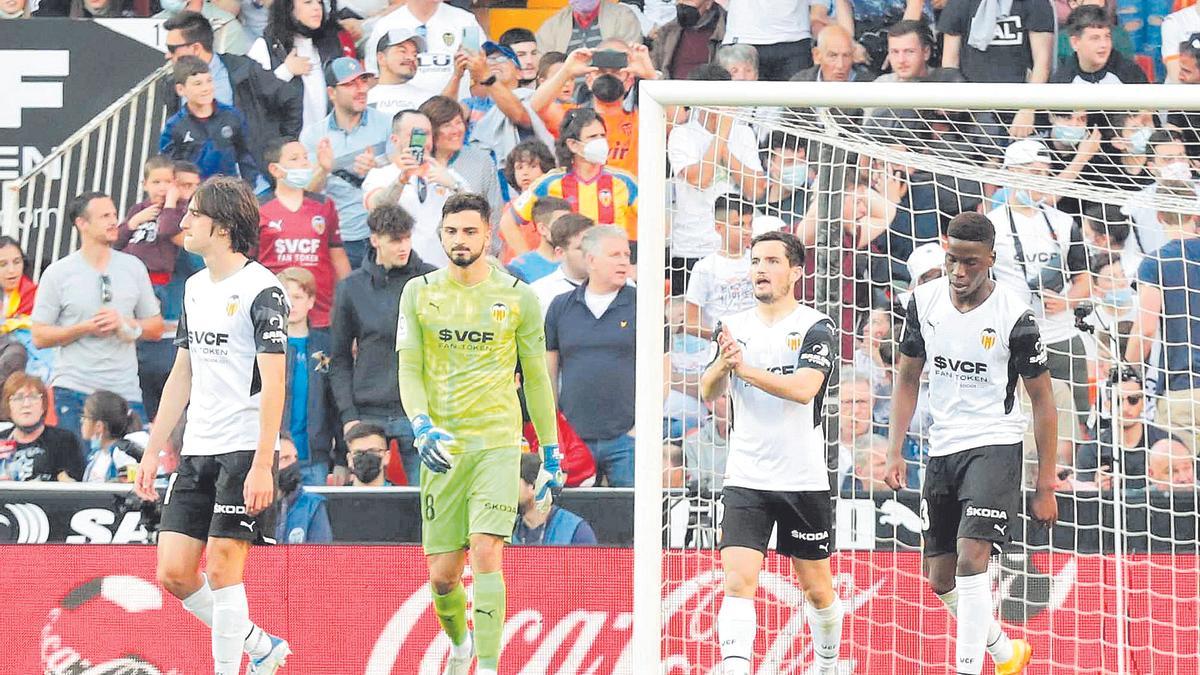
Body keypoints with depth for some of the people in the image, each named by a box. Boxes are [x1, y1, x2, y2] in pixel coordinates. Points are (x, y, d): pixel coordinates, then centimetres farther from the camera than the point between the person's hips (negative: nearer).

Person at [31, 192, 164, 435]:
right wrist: (86, 328, -12)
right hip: (74, 391, -3)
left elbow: (156, 328, 14)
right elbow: (39, 337, 0)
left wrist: (124, 323, -6)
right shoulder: (58, 273, 1)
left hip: (126, 391, 3)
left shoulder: (133, 267, 11)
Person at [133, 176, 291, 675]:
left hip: (244, 450, -8)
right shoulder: (195, 288, 15)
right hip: (197, 451, 8)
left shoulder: (261, 289, -10)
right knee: (173, 572, 3)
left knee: (223, 567, -9)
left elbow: (274, 383, -15)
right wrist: (153, 451, 18)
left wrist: (262, 465, -21)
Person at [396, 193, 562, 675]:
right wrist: (421, 426, -16)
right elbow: (409, 370, 2)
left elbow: (536, 377, 10)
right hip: (440, 448, 2)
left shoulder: (518, 297, 2)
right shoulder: (419, 294, 5)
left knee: (486, 555, -19)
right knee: (441, 575, 4)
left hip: (498, 444, -2)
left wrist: (551, 453, 12)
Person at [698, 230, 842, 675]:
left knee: (817, 587, 12)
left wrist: (745, 368, -26)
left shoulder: (816, 328, -6)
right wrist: (722, 365, -19)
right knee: (738, 581, -15)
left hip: (805, 481, -2)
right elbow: (708, 393, 2)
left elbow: (804, 388, -20)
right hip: (745, 482, 2)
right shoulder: (733, 327, 8)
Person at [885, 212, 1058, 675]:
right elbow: (907, 377, 12)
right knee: (939, 577, 10)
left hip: (995, 446, -6)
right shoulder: (924, 300, -1)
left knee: (971, 555, -24)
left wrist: (1046, 487, -8)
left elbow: (1042, 399, -7)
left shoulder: (1014, 316, -14)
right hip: (942, 450, 6)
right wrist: (895, 451, 4)